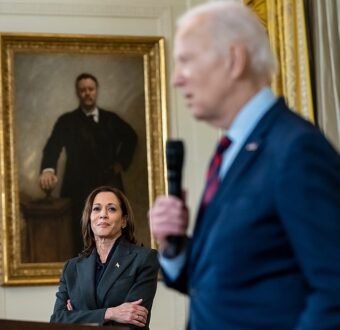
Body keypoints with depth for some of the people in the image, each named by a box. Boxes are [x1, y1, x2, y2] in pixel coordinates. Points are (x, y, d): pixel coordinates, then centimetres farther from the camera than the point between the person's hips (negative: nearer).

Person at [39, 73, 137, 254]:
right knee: (83, 244, -3)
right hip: (80, 189, -3)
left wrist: (121, 162, 11)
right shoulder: (66, 121, -1)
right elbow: (53, 146, -16)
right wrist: (48, 170, -36)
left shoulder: (110, 118, 10)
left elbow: (130, 137, 26)